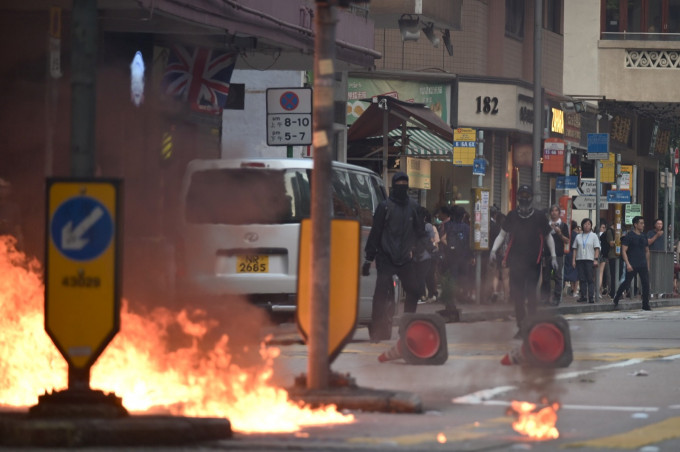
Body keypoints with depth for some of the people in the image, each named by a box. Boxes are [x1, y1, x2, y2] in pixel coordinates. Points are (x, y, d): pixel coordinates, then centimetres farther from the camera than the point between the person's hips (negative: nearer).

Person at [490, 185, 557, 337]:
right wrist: (494, 250, -1)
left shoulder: (539, 217, 4)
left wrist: (553, 256, 7)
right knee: (517, 296, 2)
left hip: (534, 263, -2)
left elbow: (548, 237, 13)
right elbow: (502, 235, 14)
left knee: (531, 296, -10)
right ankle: (521, 326, 11)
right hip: (516, 261, 2)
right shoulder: (512, 216, 8)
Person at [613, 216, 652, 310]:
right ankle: (617, 298, 25)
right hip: (632, 266, -5)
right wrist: (627, 264, -20)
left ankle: (646, 304, 4)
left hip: (643, 265, 5)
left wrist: (647, 264, 19)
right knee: (627, 283, 2)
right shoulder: (629, 236, -7)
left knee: (646, 284, -2)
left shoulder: (643, 236, 13)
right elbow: (623, 251, -12)